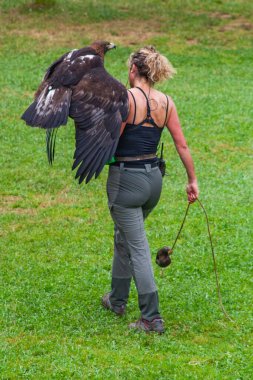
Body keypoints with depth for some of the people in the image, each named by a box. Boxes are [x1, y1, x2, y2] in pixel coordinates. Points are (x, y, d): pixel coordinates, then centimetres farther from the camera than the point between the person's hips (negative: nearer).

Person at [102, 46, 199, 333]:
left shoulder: (125, 99, -16)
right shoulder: (165, 102, 2)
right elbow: (181, 144, 5)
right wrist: (192, 180, 13)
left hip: (126, 179, -7)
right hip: (154, 178, 7)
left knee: (138, 249, -3)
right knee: (123, 237, 26)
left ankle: (152, 318, -4)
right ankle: (117, 299, 39)